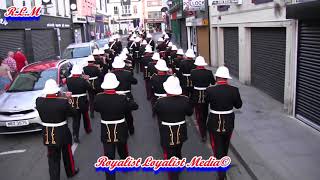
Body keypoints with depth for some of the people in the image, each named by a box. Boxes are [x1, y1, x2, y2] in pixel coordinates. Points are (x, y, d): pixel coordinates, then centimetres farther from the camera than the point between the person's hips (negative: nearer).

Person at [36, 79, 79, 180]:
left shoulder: (39, 101, -15)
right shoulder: (63, 102, -25)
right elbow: (72, 113, -10)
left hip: (48, 135, 2)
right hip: (62, 133, -2)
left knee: (53, 158, 15)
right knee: (67, 154, 22)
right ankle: (70, 172, 44)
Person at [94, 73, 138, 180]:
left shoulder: (98, 98, -16)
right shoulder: (122, 98, -21)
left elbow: (96, 109, 5)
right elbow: (135, 106, -7)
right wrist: (127, 101, 11)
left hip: (106, 131, 0)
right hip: (120, 130, 0)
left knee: (109, 157, 8)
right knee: (122, 151, 27)